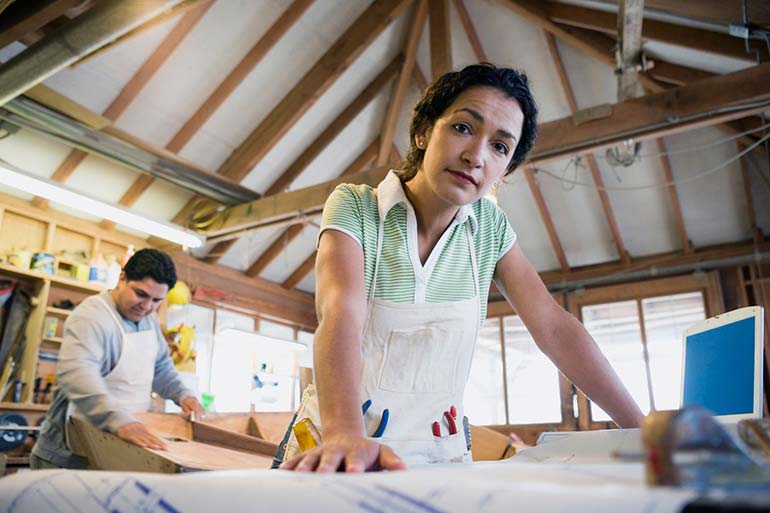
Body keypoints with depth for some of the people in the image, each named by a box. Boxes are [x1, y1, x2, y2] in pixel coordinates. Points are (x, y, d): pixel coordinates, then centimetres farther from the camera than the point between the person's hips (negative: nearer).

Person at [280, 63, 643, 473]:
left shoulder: (490, 227, 0)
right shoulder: (354, 206, -11)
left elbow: (553, 326, -2)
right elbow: (341, 312, -26)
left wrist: (641, 428, -8)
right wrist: (345, 434, -41)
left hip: (437, 449, 3)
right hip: (340, 445, -2)